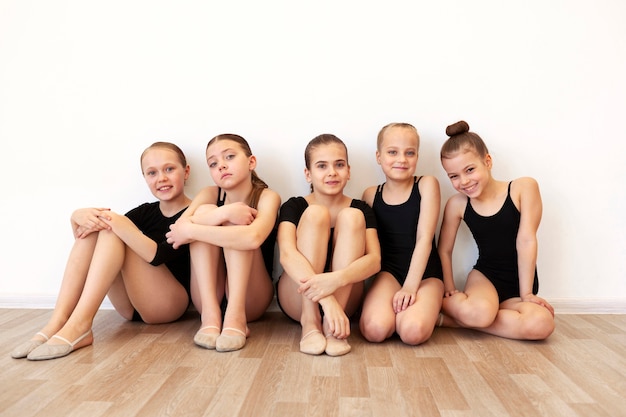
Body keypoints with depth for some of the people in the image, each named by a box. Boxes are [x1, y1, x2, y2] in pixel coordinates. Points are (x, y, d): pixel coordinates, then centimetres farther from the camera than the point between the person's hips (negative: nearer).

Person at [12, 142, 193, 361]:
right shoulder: (147, 212, 13)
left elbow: (159, 256, -23)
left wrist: (122, 226, -32)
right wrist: (79, 217, -19)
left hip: (171, 304, -6)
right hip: (134, 306, 6)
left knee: (113, 231, -22)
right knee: (93, 228, -11)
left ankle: (79, 325, -33)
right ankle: (57, 323, -23)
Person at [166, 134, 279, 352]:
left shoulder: (267, 196, -10)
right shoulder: (210, 194, 0)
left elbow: (253, 238, -33)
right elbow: (179, 227, -19)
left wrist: (190, 230, -27)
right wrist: (223, 213, -32)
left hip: (251, 300, -3)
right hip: (209, 297, 3)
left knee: (236, 221, -21)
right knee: (205, 211, -16)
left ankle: (236, 316, -31)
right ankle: (210, 314, -26)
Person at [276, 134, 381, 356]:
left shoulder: (361, 209, 0)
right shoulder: (294, 207, -4)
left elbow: (374, 260, -17)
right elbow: (287, 254, -24)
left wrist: (336, 279, -38)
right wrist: (325, 297, -40)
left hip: (344, 297, 2)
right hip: (299, 299, -1)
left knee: (352, 217, -20)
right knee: (316, 214, -22)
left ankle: (331, 324, -27)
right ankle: (310, 321, -27)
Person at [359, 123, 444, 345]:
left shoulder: (427, 185, -2)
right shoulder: (371, 195, 5)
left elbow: (424, 239, -10)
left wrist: (410, 286, -18)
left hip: (424, 273, -1)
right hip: (388, 272, 2)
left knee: (413, 331, -28)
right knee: (374, 329, -26)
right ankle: (397, 306, 6)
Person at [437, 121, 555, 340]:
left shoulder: (524, 188, -9)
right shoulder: (457, 204, -5)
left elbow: (526, 241, -12)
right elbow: (444, 250, 4)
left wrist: (526, 294, -13)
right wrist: (450, 292, -2)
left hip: (518, 283, 1)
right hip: (484, 276, -1)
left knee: (541, 324, -32)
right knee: (478, 312, -36)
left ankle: (454, 317, -15)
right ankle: (444, 305, -3)